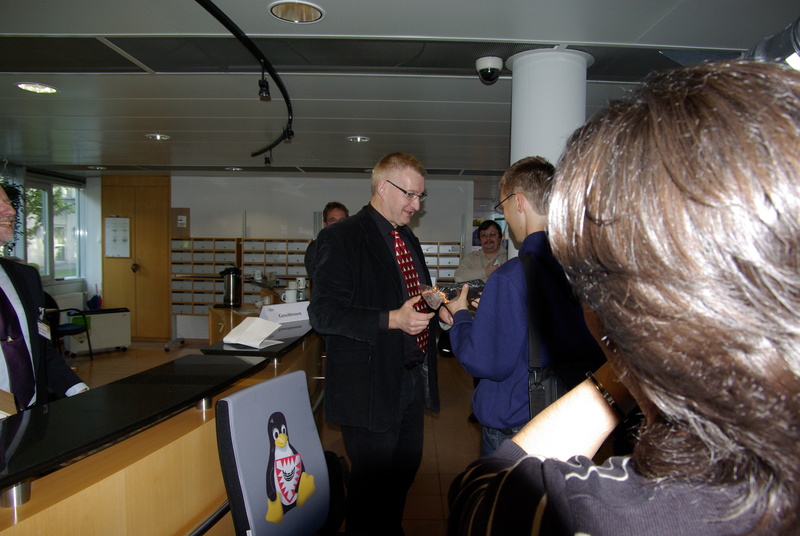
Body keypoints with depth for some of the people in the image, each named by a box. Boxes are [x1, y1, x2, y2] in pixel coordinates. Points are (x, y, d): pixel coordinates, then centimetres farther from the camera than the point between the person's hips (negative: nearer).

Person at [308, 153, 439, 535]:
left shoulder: (408, 239, 14)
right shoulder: (341, 238, -13)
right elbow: (323, 313, -20)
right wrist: (391, 320, -28)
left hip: (412, 382, 9)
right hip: (371, 387, -8)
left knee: (406, 469, 23)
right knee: (372, 483, 5)